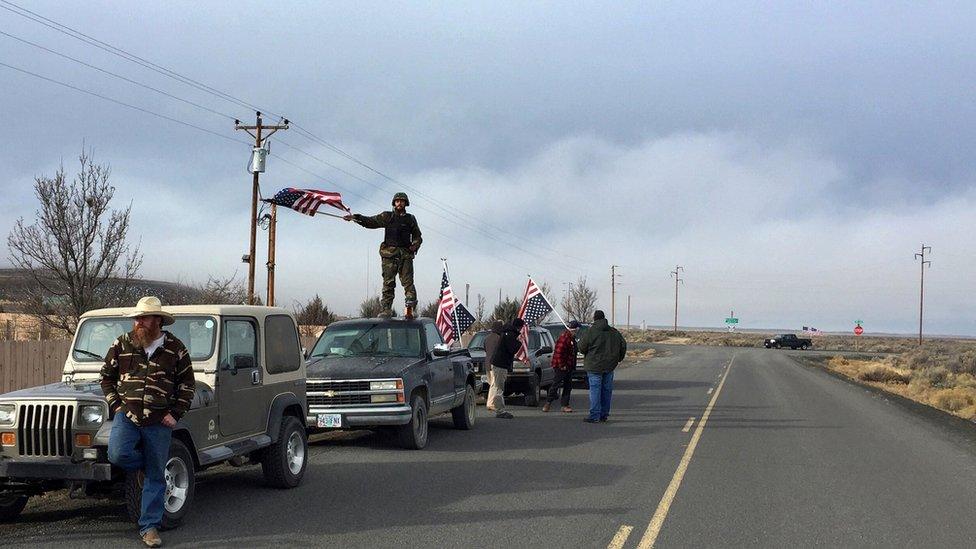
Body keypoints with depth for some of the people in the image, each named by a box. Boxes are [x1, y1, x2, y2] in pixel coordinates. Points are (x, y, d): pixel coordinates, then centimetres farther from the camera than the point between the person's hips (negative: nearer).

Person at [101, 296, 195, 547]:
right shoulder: (122, 344, 3)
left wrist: (175, 414, -2)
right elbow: (107, 376, 13)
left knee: (156, 477, 3)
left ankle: (149, 527, 13)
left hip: (159, 422, -1)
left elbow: (187, 384, 7)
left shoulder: (175, 348, 0)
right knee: (118, 454, -25)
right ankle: (141, 467, 10)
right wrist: (115, 404, 1)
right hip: (127, 414, 1)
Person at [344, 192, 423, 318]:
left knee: (408, 282, -10)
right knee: (388, 283, -5)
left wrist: (415, 244, -3)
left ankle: (410, 309, -14)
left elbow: (417, 236, 18)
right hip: (389, 253, 0)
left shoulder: (410, 219, 16)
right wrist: (355, 217, -4)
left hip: (405, 254, 0)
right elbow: (371, 222, 9)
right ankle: (387, 310, -6)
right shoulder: (387, 217, 15)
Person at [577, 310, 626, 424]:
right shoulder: (614, 332, 7)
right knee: (607, 390, 11)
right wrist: (618, 359, 25)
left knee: (595, 390, -4)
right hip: (610, 366, 5)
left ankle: (594, 415, -8)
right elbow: (623, 345, 13)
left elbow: (582, 347, -8)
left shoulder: (591, 332, -10)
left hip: (595, 366, -5)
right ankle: (604, 414, 17)